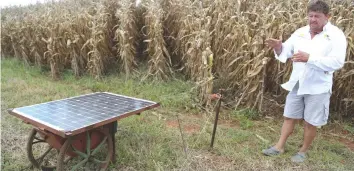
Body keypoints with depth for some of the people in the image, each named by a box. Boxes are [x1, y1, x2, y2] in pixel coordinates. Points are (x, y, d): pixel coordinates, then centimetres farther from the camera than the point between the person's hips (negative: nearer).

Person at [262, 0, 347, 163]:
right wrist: (278, 46, -20)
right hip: (296, 84, 4)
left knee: (310, 122, 9)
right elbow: (286, 52, 4)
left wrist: (309, 58, -31)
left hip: (317, 87, -4)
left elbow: (337, 62, -21)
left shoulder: (336, 35, -11)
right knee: (289, 117, 14)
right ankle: (279, 147, 26)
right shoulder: (300, 32, 4)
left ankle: (303, 151, 28)